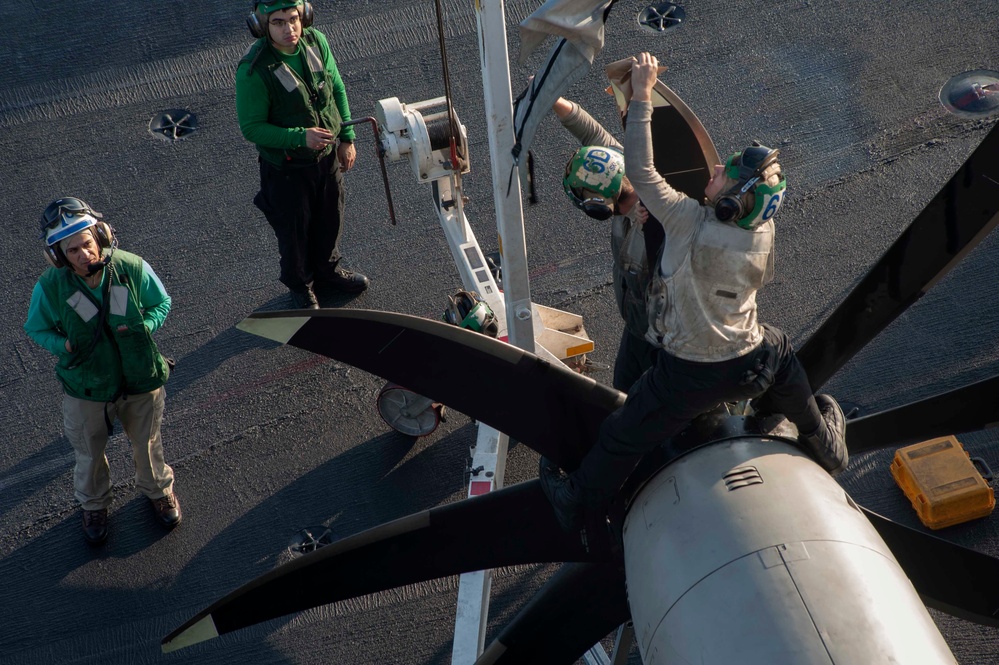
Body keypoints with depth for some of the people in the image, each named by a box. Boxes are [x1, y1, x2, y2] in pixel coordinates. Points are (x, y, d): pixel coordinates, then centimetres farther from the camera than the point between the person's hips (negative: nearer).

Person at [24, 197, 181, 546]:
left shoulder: (133, 268, -23)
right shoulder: (49, 286, -24)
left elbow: (161, 302, -4)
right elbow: (36, 328, -5)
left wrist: (144, 326, -22)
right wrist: (64, 346, -23)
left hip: (141, 382, 0)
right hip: (87, 389, 0)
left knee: (147, 443, 26)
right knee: (89, 454, 24)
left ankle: (158, 490, 58)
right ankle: (93, 504, 56)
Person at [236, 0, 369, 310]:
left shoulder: (315, 41, -13)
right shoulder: (253, 71, -30)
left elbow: (337, 89, 2)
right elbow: (251, 128, -23)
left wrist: (346, 138, 3)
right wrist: (301, 137, -33)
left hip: (327, 155, 5)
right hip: (287, 168, -5)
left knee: (330, 218, 26)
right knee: (294, 229, 18)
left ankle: (327, 268, 56)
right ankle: (299, 283, 46)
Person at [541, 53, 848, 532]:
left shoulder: (692, 224, -30)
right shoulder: (763, 234, -14)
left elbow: (640, 170, -28)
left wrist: (642, 94, -21)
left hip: (688, 375, -4)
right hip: (753, 363, 4)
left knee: (623, 437, 17)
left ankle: (577, 503, 39)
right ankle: (828, 452, 66)